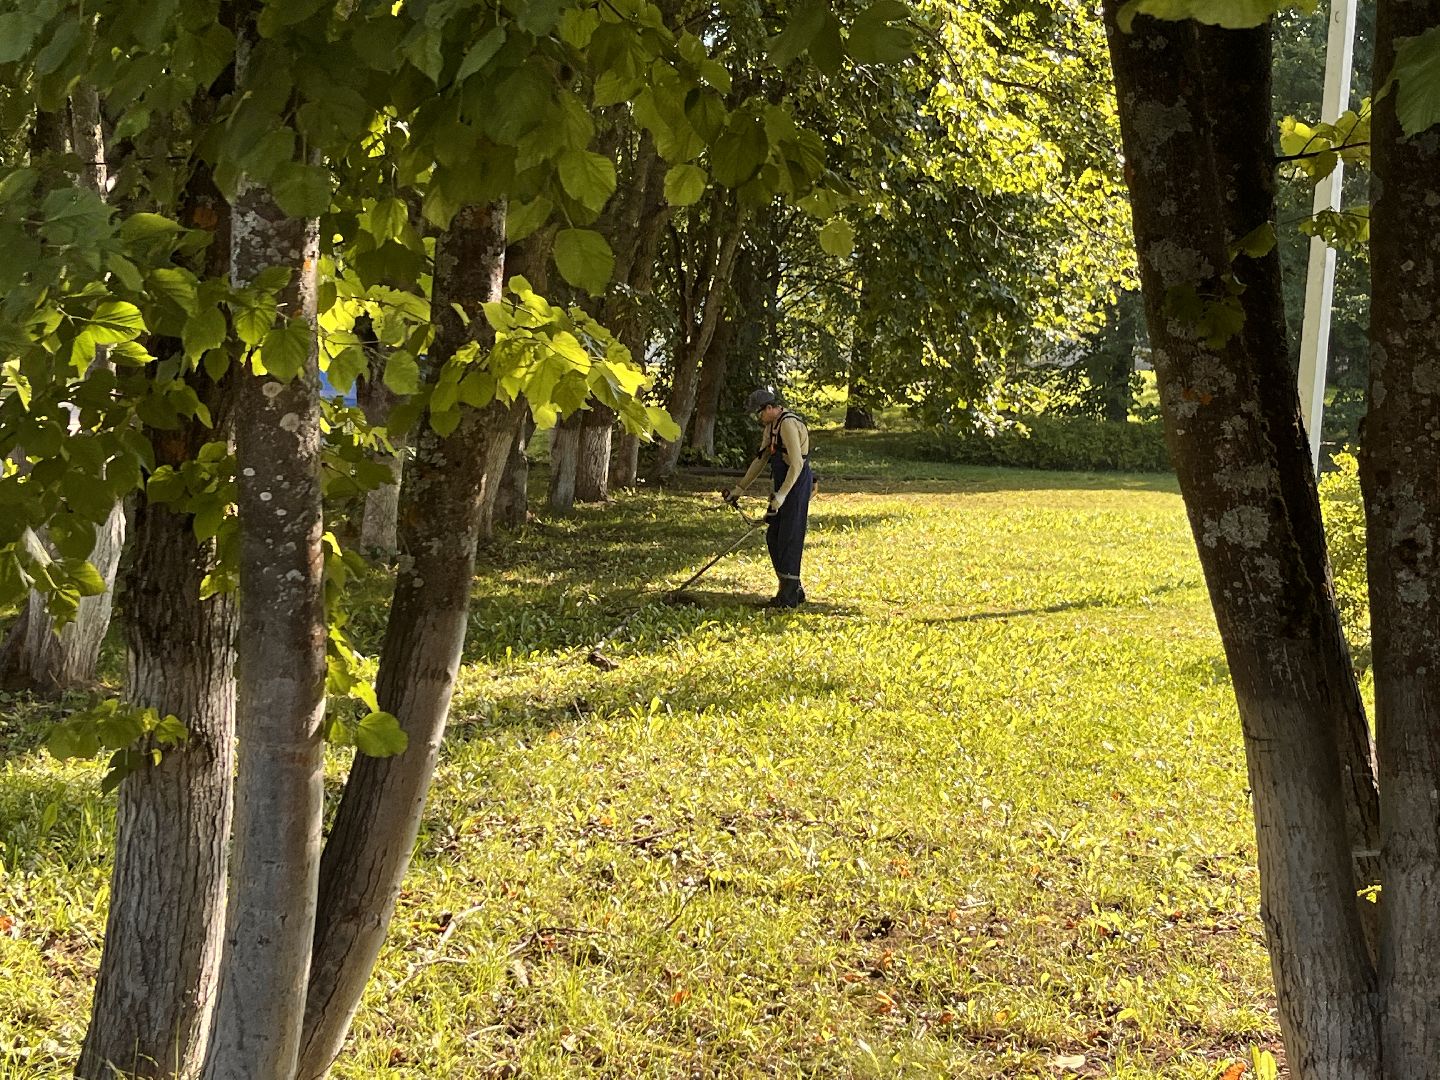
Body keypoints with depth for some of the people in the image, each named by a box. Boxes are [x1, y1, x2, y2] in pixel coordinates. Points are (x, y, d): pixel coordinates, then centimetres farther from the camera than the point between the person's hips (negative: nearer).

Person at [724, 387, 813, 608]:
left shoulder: (788, 424, -18)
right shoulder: (771, 426, 15)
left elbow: (797, 464, -24)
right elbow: (760, 459, 22)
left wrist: (781, 496, -26)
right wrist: (739, 489, 22)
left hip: (796, 485, -10)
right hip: (783, 485, 10)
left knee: (788, 539, -7)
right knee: (773, 538, 11)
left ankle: (789, 597, -2)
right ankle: (794, 589, 19)